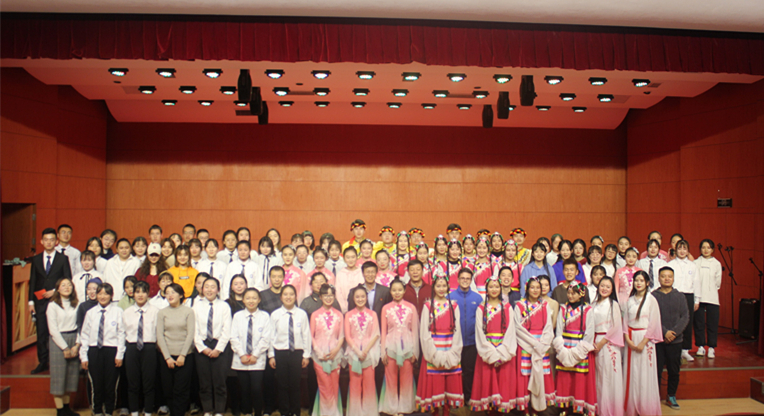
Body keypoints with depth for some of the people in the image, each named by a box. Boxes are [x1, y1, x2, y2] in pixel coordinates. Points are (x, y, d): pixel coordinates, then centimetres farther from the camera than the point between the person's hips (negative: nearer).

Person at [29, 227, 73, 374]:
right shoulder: (36, 259, 12)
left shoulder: (63, 259, 3)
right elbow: (32, 281, 12)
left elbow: (68, 280, 2)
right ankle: (42, 363, 13)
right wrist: (31, 301, 6)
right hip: (40, 301, 3)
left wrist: (54, 291, -10)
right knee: (41, 332, 3)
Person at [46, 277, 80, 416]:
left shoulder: (76, 304, 7)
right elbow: (53, 329, -7)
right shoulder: (53, 305, -4)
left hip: (74, 340, 4)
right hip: (58, 341, -4)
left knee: (72, 374, 7)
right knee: (59, 375, -1)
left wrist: (76, 345, -8)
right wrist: (65, 348, -9)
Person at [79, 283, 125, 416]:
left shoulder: (117, 311, -2)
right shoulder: (90, 313, 6)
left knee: (110, 385, 4)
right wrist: (83, 356, 4)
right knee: (96, 384, 8)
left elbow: (121, 334, -3)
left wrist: (119, 355, -7)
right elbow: (84, 335, 8)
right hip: (94, 351, 2)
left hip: (111, 350, -2)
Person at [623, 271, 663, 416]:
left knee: (645, 375, 0)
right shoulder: (630, 300, 8)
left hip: (645, 338, -4)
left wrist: (643, 342, -13)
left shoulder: (651, 300, -5)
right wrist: (628, 339, -6)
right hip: (631, 339, 4)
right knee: (632, 374, 6)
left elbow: (653, 323, -8)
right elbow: (625, 321, 7)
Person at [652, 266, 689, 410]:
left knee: (674, 371, 10)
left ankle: (671, 397, 26)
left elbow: (685, 317, 0)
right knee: (656, 370, 2)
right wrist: (664, 332, -15)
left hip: (675, 340, 2)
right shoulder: (653, 296, -2)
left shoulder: (679, 296, 5)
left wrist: (674, 332, -12)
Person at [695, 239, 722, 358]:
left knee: (712, 323, 0)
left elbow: (718, 281, 11)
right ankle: (701, 346, 14)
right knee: (699, 322, 3)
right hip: (698, 297, 0)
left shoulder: (716, 264, 8)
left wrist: (712, 289, 4)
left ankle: (711, 347, 10)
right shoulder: (696, 263, 5)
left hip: (712, 297, 0)